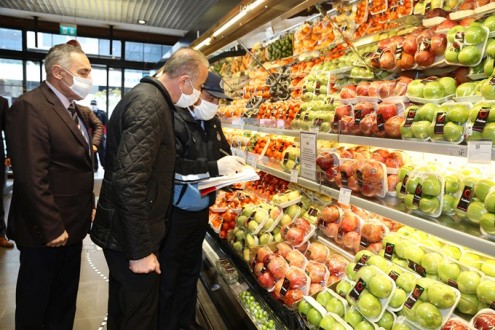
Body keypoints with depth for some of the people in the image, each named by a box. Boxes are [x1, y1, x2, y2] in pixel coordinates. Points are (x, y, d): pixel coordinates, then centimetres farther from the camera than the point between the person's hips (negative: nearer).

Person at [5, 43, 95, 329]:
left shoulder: (73, 109, 11)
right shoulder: (30, 107, -19)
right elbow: (31, 178, -24)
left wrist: (88, 206, 12)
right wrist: (51, 228, -20)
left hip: (72, 224, 8)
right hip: (45, 230, -8)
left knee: (65, 298, 22)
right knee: (36, 301, 14)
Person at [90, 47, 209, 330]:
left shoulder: (149, 97, 10)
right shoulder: (150, 104, -22)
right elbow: (130, 182, -29)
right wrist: (141, 250, -23)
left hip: (124, 228, 10)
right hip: (129, 235, -10)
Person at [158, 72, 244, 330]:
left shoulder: (213, 123, 6)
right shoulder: (175, 121, -17)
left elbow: (223, 151, 17)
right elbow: (172, 165, -28)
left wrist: (230, 164, -5)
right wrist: (214, 167, -28)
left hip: (201, 209, 8)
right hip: (175, 211, -7)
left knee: (191, 269, 21)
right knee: (168, 274, 8)